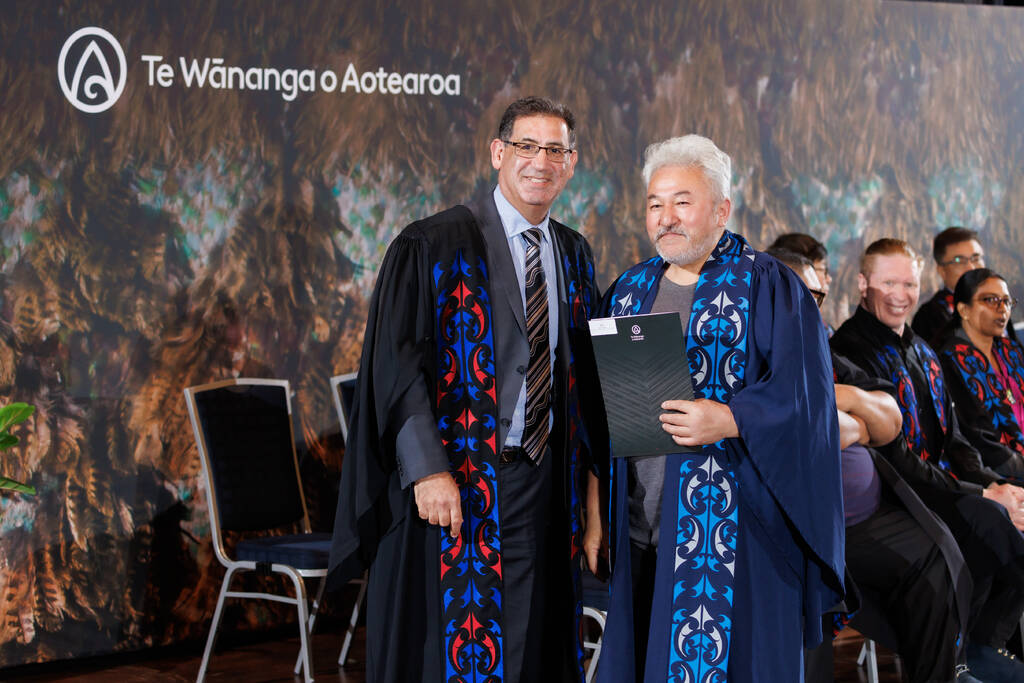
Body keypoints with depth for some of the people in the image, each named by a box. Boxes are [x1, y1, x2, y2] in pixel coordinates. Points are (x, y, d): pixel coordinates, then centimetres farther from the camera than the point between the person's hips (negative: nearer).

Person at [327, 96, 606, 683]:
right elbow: (396, 364, -10)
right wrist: (426, 470, -18)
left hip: (547, 491, 5)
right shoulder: (431, 247, -5)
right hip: (454, 491, -5)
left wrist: (589, 472, 8)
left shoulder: (576, 256, 12)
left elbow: (587, 368, 16)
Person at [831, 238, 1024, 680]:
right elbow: (891, 458, -17)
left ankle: (986, 643, 3)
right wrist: (983, 495, -16)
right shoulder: (852, 351, -11)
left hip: (942, 487, 9)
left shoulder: (922, 355, 20)